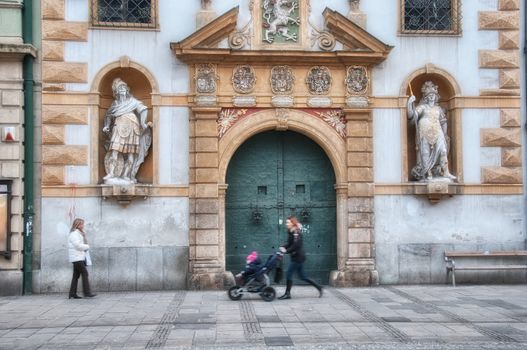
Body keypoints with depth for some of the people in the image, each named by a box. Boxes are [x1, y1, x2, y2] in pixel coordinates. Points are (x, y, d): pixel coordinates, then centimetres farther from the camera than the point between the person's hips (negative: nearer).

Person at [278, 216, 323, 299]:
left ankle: (287, 294, 3)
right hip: (296, 257, 10)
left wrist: (286, 251, -21)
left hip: (298, 257, -10)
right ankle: (319, 288, 20)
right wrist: (283, 247, -3)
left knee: (288, 274, -5)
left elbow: (296, 245, -24)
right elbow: (289, 243, 15)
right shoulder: (291, 232, 12)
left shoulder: (296, 232, -16)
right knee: (302, 276, 14)